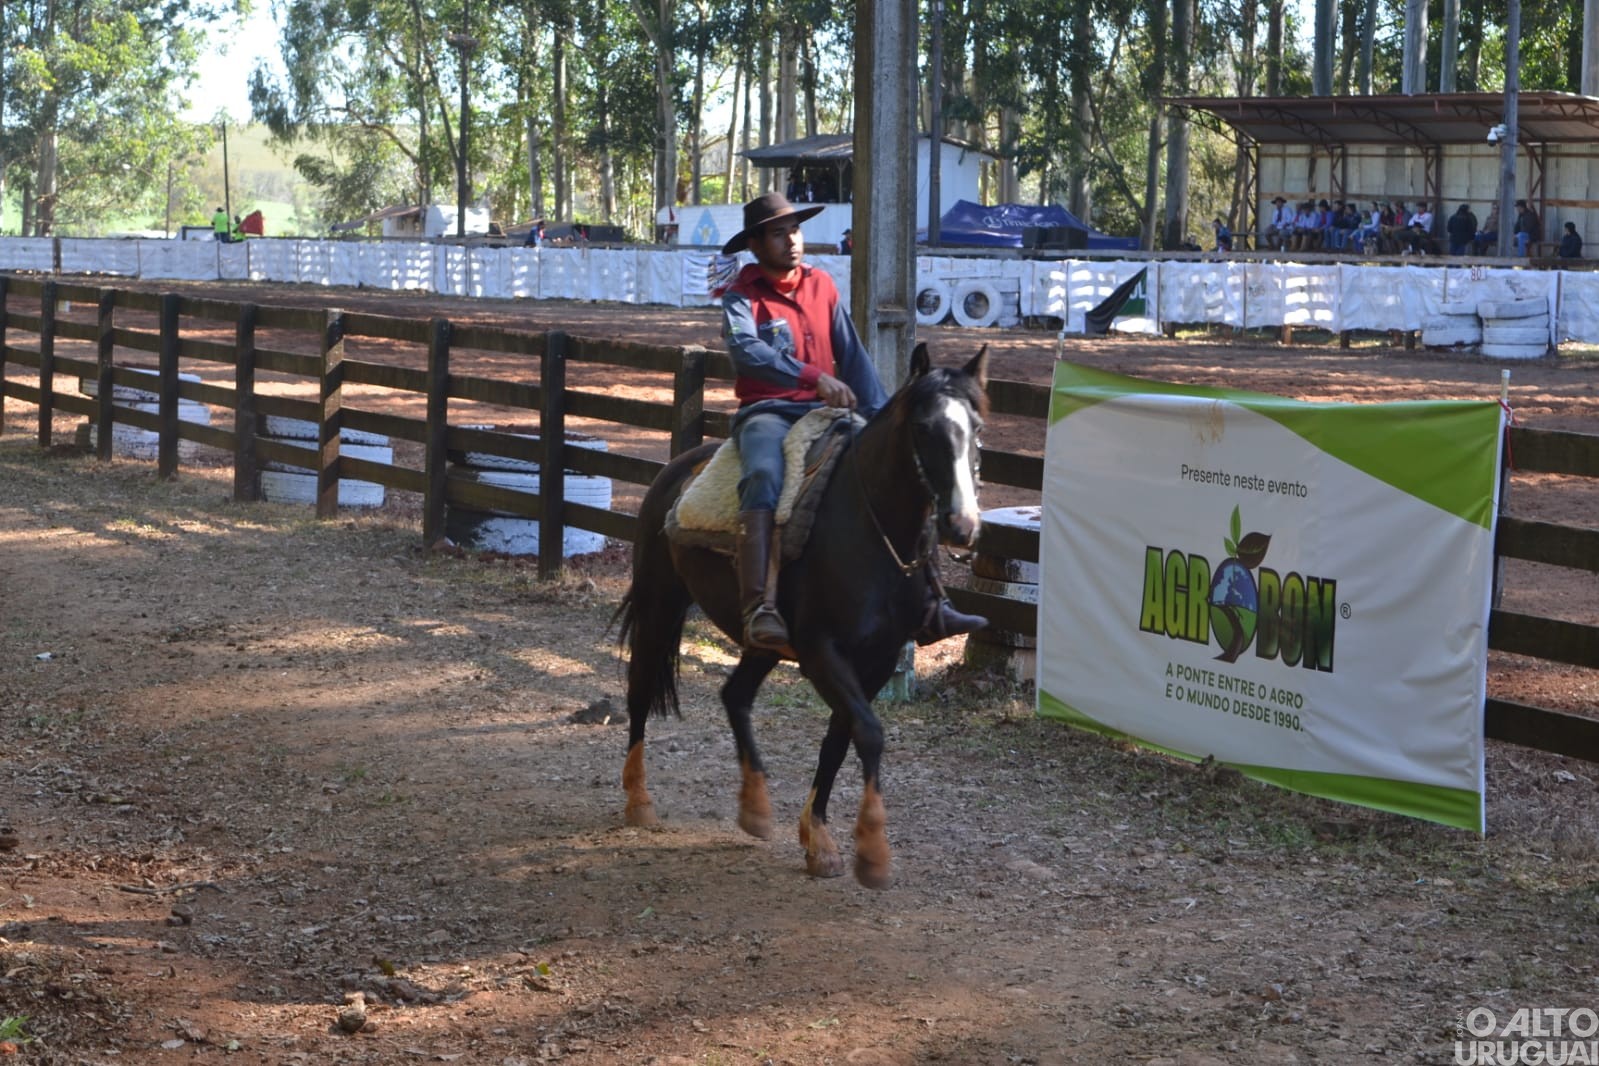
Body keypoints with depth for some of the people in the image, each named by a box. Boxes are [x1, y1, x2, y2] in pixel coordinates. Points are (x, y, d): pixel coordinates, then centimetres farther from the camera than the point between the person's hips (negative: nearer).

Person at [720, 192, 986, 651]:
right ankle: (759, 610, -47)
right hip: (766, 413, -5)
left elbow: (853, 356, 12)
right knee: (764, 477, -36)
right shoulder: (742, 296, -1)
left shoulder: (822, 286, 14)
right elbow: (746, 350, -21)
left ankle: (929, 604, -13)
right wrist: (814, 377, -34)